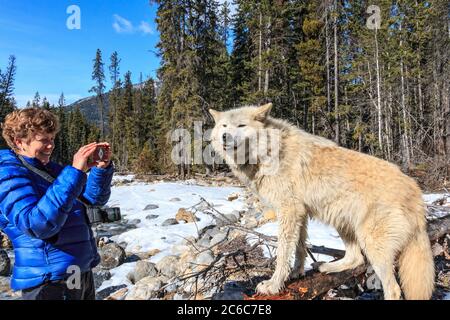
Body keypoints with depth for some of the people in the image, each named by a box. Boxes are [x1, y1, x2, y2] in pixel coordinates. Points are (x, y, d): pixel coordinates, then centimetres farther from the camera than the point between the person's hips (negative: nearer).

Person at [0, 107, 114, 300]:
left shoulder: (50, 169, 9)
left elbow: (95, 198, 9)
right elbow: (37, 225, -29)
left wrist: (102, 167, -10)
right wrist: (75, 172, -33)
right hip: (49, 281, -8)